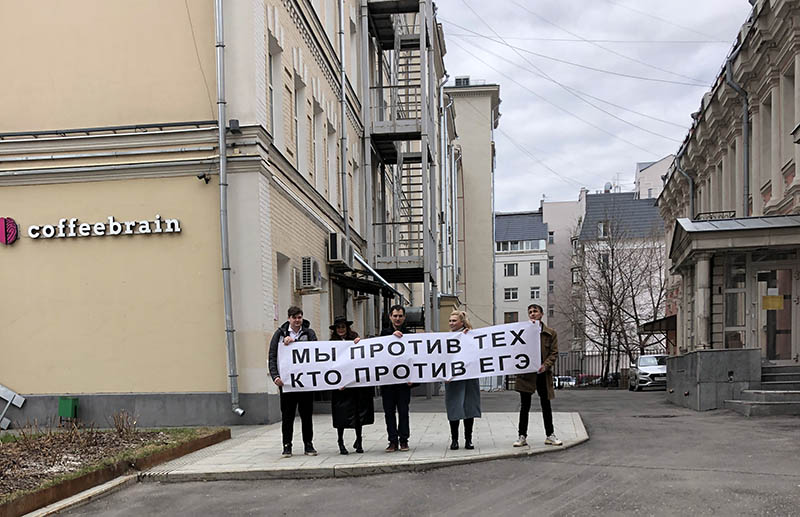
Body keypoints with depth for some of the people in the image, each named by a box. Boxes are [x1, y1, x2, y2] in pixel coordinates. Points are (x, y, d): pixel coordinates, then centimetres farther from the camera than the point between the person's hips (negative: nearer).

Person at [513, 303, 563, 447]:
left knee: (546, 405, 9)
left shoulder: (551, 333, 5)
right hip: (526, 374, 0)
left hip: (543, 374, 0)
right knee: (524, 406, 5)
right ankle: (522, 436, 11)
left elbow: (554, 353, 0)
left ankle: (550, 435, 19)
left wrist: (545, 365, -15)